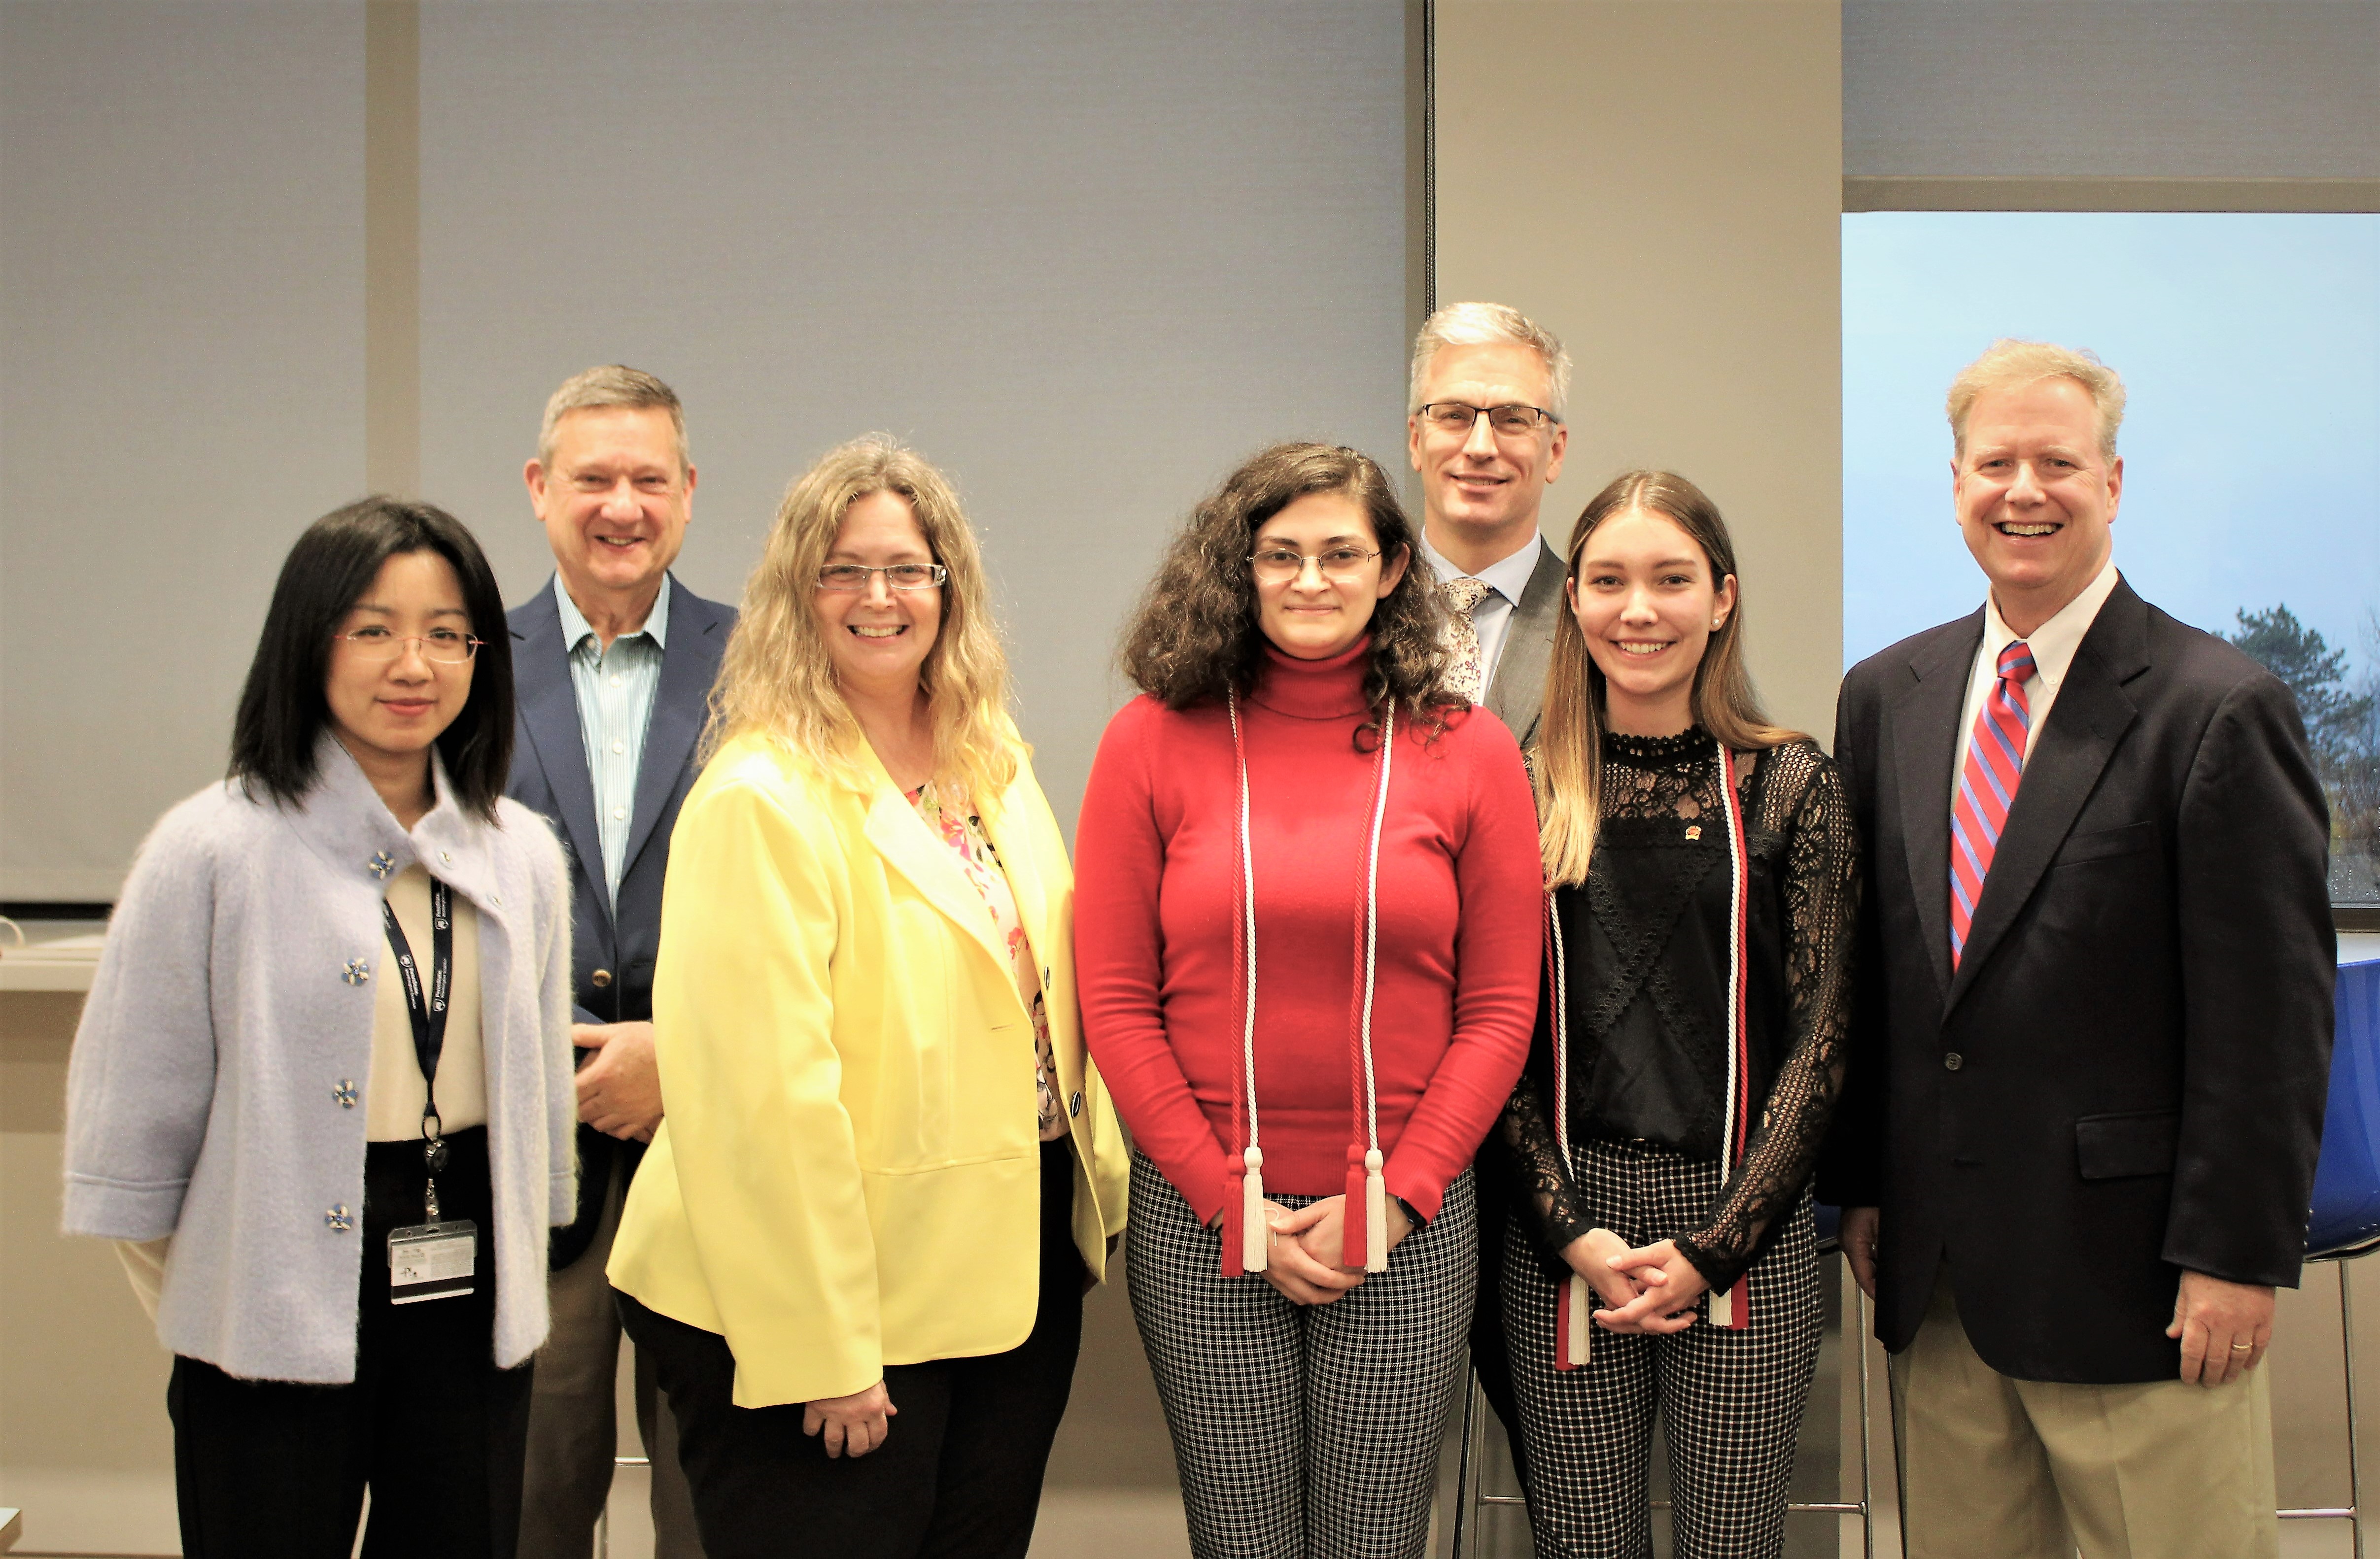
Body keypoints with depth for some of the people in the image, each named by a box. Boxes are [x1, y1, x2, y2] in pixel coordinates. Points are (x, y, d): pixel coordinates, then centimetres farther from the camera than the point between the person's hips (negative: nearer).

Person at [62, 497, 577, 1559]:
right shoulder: (216, 849, -7)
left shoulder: (522, 856, 6)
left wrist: (508, 1287, 14)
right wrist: (210, 1310, -1)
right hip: (277, 1338, -4)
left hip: (472, 1322, 4)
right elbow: (135, 1109, -5)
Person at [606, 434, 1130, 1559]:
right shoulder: (762, 799, -16)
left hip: (1019, 1262, 7)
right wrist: (825, 1353, -20)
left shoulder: (993, 764, 8)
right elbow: (764, 1089, -20)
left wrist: (1100, 1188, 9)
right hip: (844, 1299, -7)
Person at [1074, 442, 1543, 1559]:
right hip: (1198, 1215, 0)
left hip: (1407, 1223, 0)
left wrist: (1391, 1194, -6)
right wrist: (1231, 1199, -6)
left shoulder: (1468, 752, 2)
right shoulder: (1154, 740, 0)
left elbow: (1501, 1008, 2)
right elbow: (1115, 1003, 0)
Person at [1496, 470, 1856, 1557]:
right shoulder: (1528, 788, 4)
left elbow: (1820, 1033, -1)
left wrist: (1714, 1244, -8)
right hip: (1564, 1230, 1)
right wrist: (1573, 1230, -7)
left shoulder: (1788, 783, 1)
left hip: (1746, 1231, -1)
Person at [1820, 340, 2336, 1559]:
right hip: (1935, 1273, 5)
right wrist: (1859, 1184, 10)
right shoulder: (1886, 696, 9)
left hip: (2129, 1274, -5)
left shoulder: (2218, 707, -8)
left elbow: (2271, 1015, -10)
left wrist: (2237, 1255, -12)